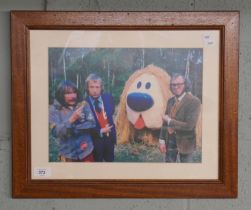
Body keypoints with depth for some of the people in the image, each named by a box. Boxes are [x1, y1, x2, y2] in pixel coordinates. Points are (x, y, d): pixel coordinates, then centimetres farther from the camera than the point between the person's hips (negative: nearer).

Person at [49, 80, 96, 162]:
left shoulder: (83, 105, -1)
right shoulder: (54, 109, -6)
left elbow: (92, 124, -6)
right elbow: (55, 132, -15)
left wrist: (73, 128, -15)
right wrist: (72, 119, -25)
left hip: (86, 151, 1)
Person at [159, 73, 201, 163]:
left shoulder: (194, 101, -16)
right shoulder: (170, 101, 4)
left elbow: (189, 125, -22)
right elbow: (165, 122, 8)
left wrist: (170, 121, -16)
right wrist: (162, 140, 2)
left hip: (185, 141, -5)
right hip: (170, 139, 5)